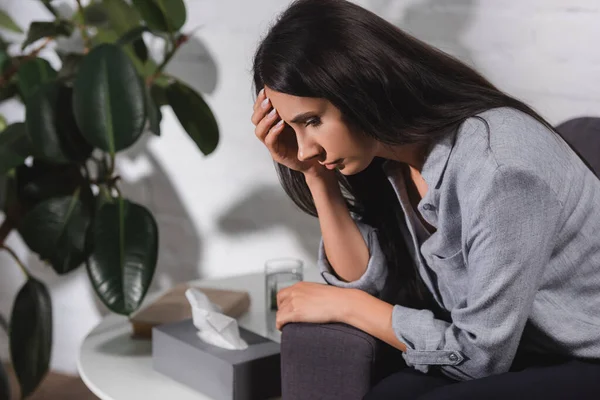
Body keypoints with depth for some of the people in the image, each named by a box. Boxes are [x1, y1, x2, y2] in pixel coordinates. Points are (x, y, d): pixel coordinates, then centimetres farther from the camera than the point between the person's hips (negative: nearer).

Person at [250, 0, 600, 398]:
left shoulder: (497, 166, -28)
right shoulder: (388, 154, -3)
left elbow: (478, 353, -21)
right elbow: (373, 287, -3)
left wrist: (344, 304, -11)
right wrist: (315, 176, -11)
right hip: (513, 358, 6)